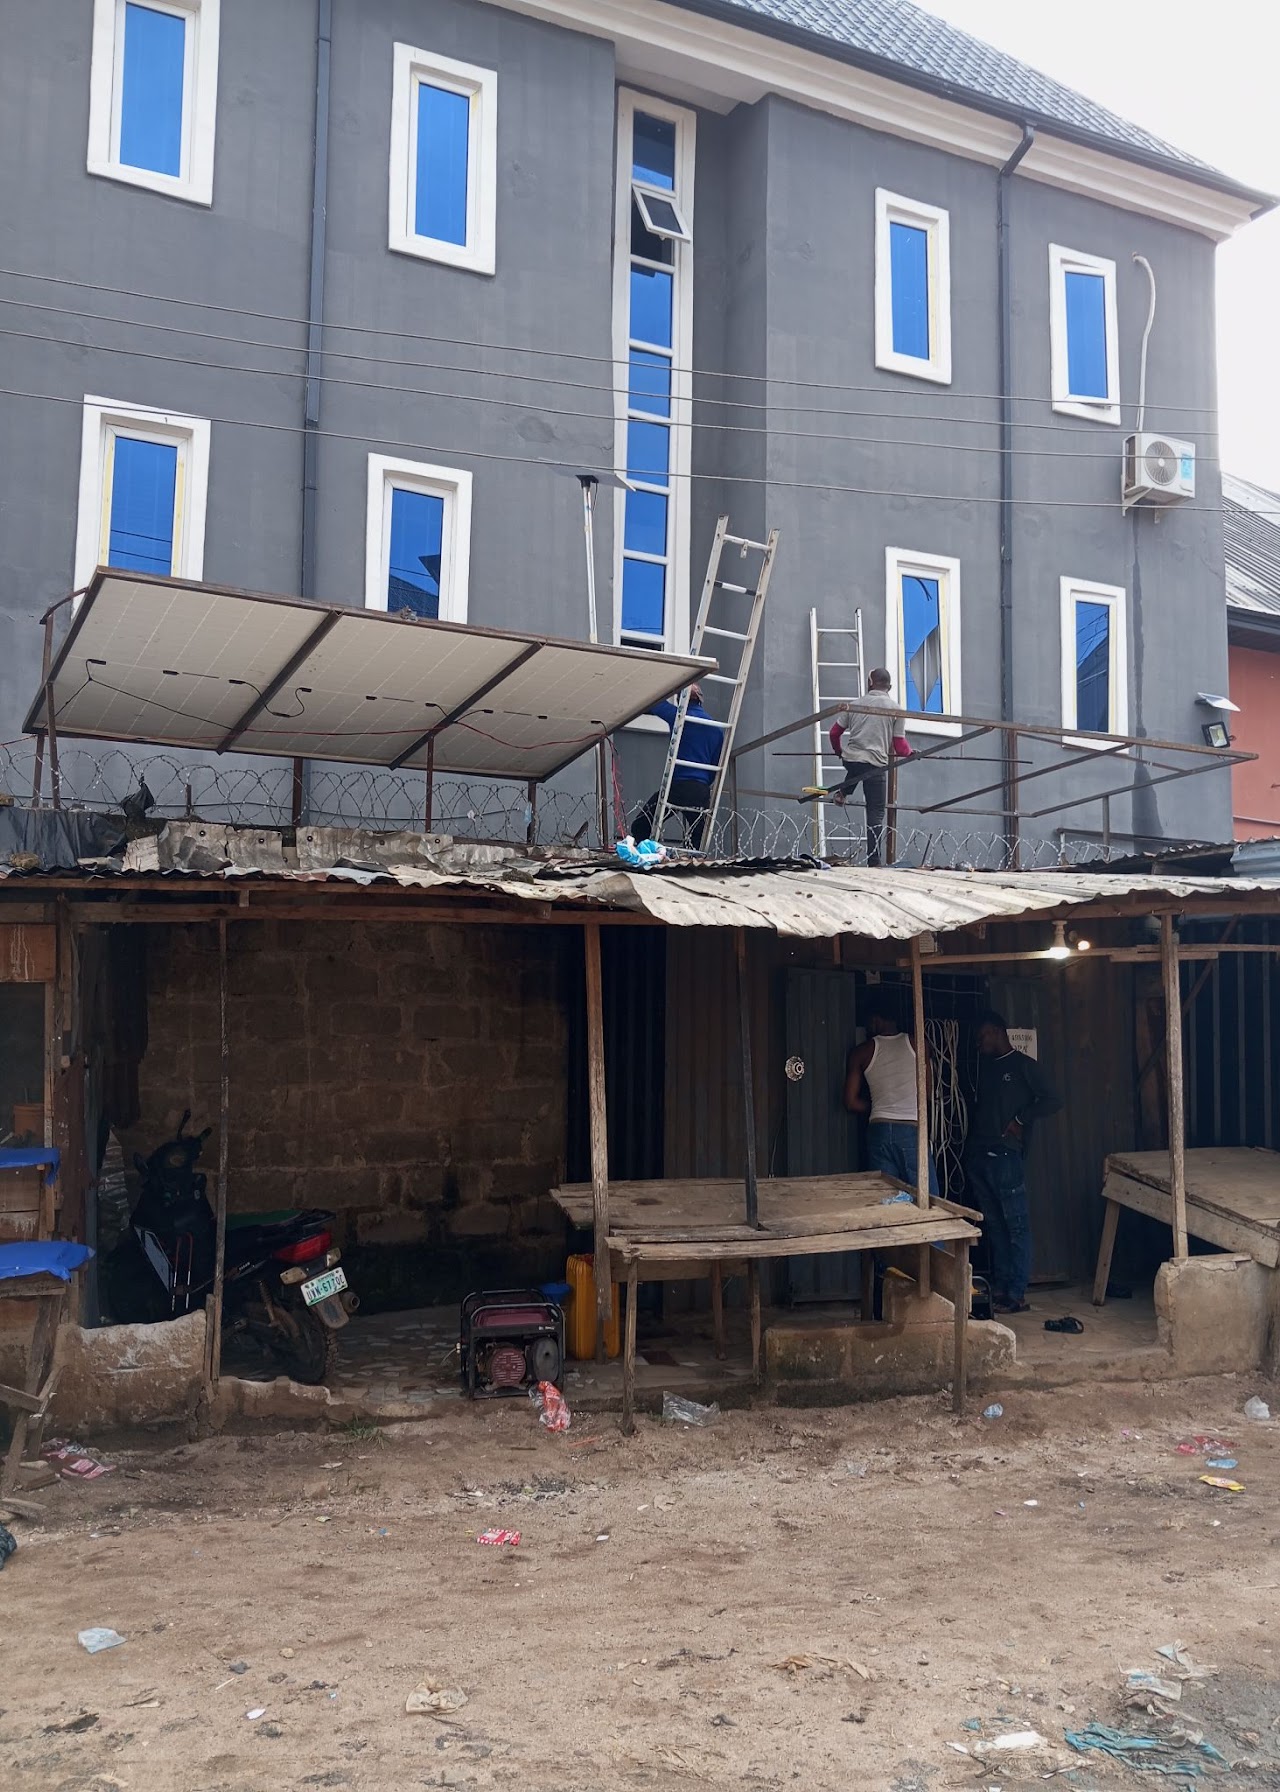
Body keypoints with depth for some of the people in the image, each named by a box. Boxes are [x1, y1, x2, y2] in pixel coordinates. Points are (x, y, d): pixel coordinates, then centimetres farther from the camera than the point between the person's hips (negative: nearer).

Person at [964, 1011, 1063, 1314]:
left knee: (1016, 1224, -4)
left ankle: (1017, 1294, -4)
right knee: (992, 1224, 10)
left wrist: (1021, 1120, -8)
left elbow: (1053, 1100, -7)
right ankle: (999, 1287, 15)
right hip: (977, 1154, 7)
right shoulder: (982, 1065, 18)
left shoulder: (1023, 1065, -1)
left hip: (1005, 1155, -7)